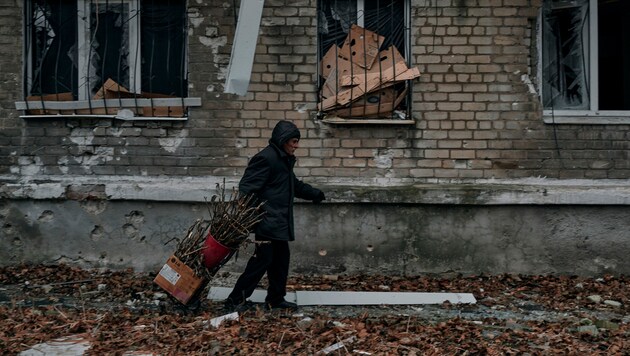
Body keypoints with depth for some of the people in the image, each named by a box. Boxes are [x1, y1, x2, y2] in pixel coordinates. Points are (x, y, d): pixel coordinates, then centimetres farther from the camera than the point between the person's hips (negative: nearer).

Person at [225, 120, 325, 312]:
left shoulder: (285, 159, 17)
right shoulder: (265, 158, -15)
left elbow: (294, 185, 34)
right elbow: (247, 187, -20)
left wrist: (315, 193, 36)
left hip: (280, 222, 10)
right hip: (267, 221, -10)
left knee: (281, 259, 13)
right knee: (263, 259, -8)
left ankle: (276, 299, 25)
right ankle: (236, 299, 2)